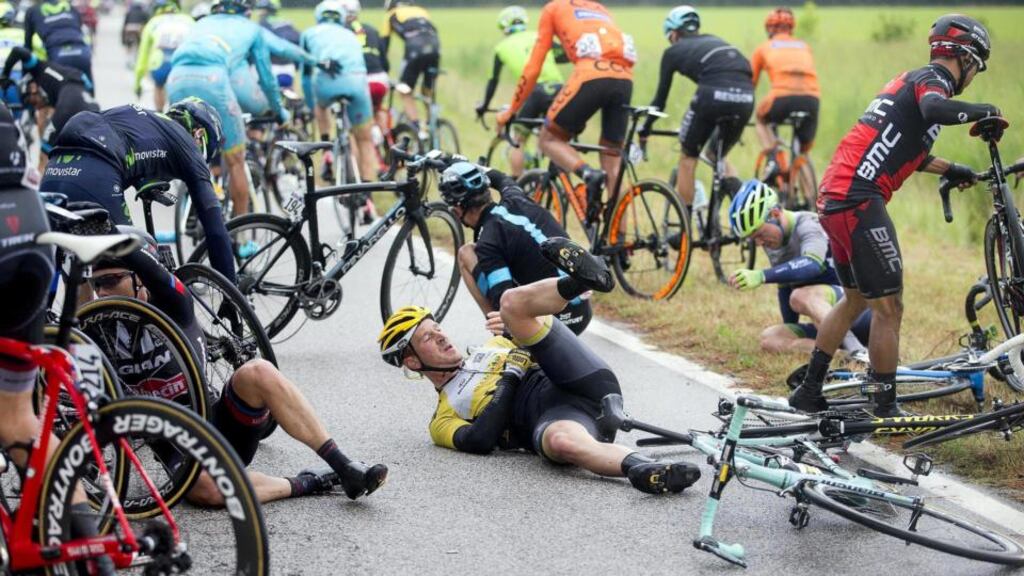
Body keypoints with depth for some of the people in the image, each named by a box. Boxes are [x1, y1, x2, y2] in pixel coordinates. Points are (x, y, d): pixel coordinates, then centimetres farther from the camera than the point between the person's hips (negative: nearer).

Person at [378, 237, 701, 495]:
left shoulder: (491, 347, 36)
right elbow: (479, 440, -4)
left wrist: (514, 327, 11)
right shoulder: (443, 421, 18)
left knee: (512, 300, -11)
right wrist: (508, 382, 1)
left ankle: (582, 277, -38)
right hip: (551, 417, -4)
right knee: (562, 442, -45)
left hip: (590, 385, 4)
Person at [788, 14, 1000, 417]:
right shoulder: (934, 78, -4)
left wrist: (949, 169, 50)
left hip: (833, 198, 10)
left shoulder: (911, 79, 24)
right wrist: (981, 111, -13)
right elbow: (934, 110, -30)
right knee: (888, 306, -3)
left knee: (857, 299, 22)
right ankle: (886, 411, 2)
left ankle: (809, 391, 27)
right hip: (859, 201, -10)